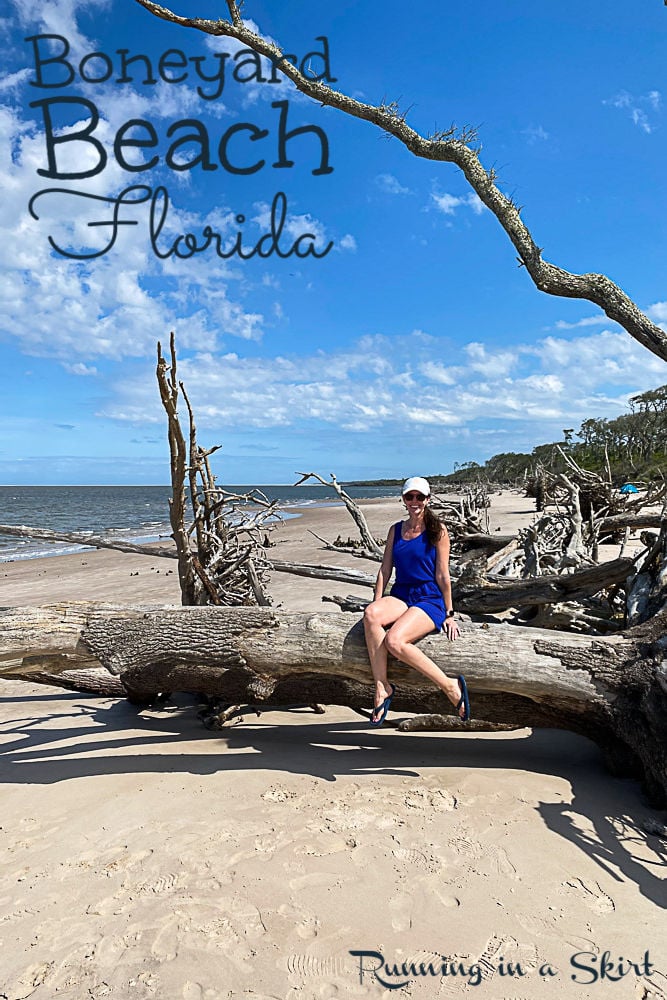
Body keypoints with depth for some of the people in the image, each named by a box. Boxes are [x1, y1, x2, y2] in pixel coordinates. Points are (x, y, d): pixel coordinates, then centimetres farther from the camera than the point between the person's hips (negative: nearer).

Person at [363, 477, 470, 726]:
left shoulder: (437, 530, -1)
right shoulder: (396, 530, 13)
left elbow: (442, 575, -2)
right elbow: (385, 570, 12)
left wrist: (449, 614, 0)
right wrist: (377, 603, 1)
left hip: (430, 600, -4)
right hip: (401, 596, 5)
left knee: (393, 640, -31)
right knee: (371, 614, -31)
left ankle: (450, 685, -15)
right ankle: (381, 687, -24)